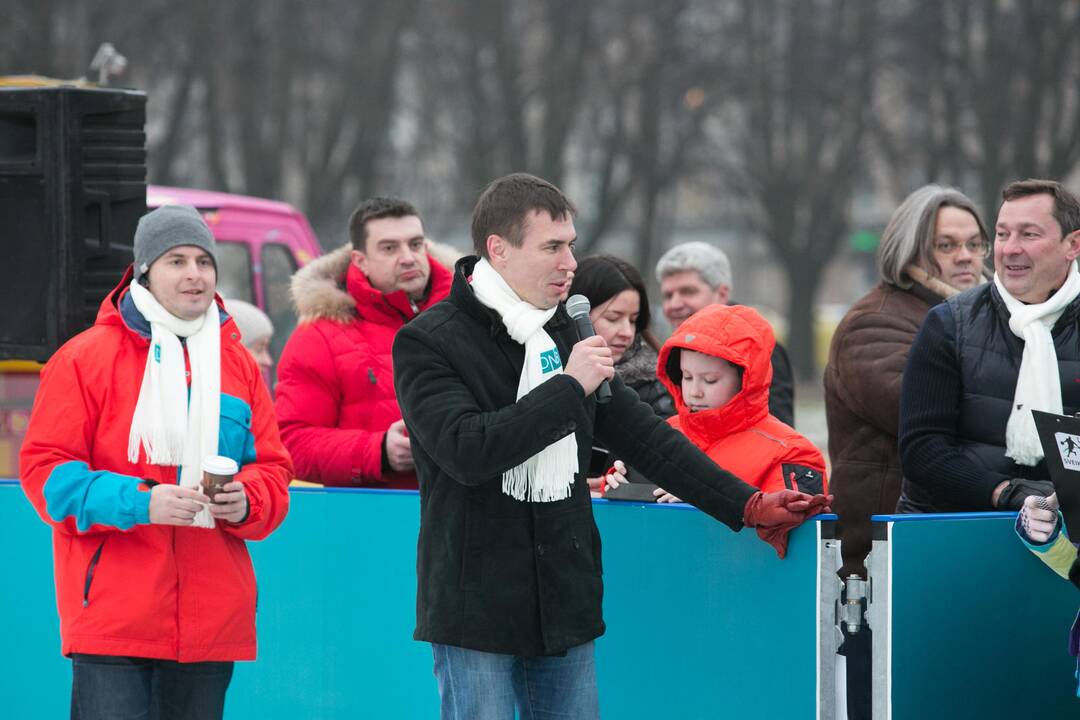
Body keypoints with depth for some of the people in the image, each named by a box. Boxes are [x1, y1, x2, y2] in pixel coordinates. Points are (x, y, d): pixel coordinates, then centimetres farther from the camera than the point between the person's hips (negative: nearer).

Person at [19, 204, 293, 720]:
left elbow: (273, 469, 16)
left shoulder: (238, 364, 14)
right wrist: (138, 503, -18)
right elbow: (44, 470, -5)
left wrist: (246, 502, -8)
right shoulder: (86, 358, -1)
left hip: (213, 616, 5)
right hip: (112, 614, -5)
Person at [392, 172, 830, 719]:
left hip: (565, 608, 6)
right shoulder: (428, 342, -9)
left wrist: (746, 506, 12)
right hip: (475, 610, -6)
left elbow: (642, 434, 17)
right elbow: (467, 449, -24)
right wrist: (570, 386, -20)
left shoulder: (564, 335, 13)